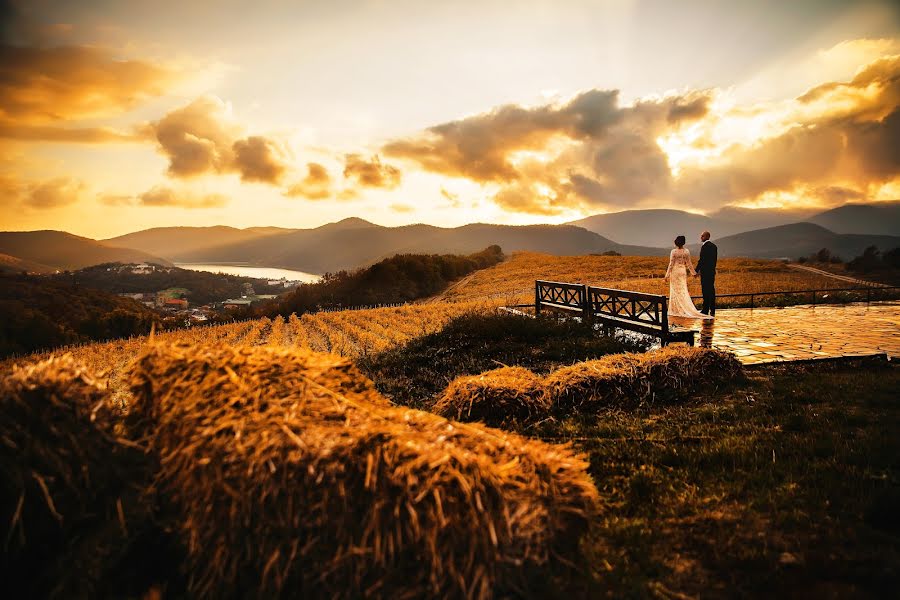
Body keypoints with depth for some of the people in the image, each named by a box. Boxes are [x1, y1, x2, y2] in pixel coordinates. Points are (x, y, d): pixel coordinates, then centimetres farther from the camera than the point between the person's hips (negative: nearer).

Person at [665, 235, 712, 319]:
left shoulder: (673, 252, -10)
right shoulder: (687, 251, 1)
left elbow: (671, 264, -10)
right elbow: (689, 264, 5)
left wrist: (667, 275, -6)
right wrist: (694, 273, 16)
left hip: (675, 271, -4)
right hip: (683, 271, 4)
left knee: (675, 290, 2)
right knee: (683, 291, 10)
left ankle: (676, 310, 3)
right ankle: (685, 309, 7)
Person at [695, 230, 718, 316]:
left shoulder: (704, 246, -14)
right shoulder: (714, 246, 13)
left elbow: (701, 259, -15)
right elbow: (715, 259, 16)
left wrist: (696, 271, -10)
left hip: (705, 271, -8)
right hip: (712, 271, 8)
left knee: (706, 291, -6)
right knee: (711, 290, 10)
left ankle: (705, 310, -3)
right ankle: (712, 311, 14)